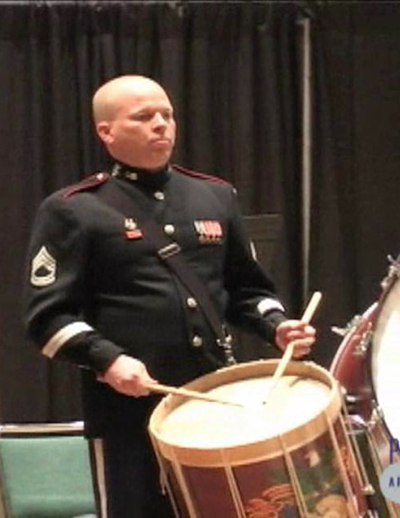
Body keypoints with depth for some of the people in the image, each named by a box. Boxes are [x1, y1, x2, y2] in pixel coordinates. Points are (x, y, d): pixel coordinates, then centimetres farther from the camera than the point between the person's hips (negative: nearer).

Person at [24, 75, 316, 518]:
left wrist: (276, 326, 1)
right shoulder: (73, 211, -2)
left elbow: (246, 288, 21)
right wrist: (106, 359, -22)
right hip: (128, 412, -5)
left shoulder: (215, 196, 14)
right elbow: (48, 315, -8)